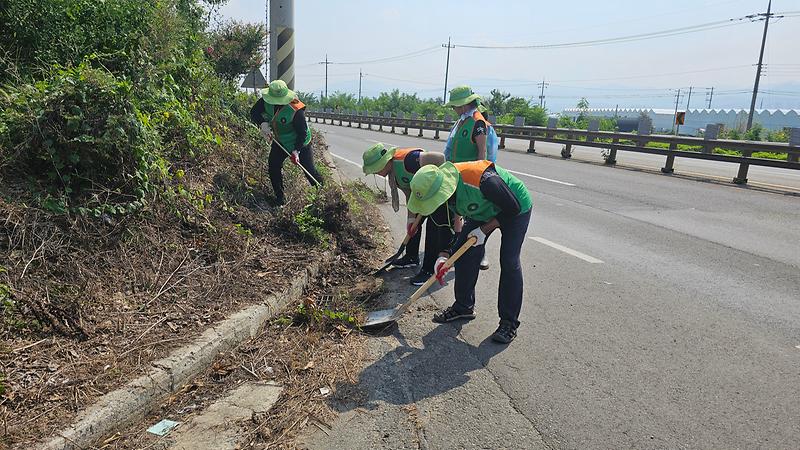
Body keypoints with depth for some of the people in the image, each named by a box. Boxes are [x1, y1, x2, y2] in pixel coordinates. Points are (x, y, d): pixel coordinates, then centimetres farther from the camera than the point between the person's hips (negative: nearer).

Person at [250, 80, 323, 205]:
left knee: (309, 171, -3)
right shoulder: (266, 101, -19)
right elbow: (254, 112, -9)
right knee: (273, 166, 2)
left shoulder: (296, 110, -35)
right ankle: (280, 197, 17)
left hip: (300, 143, -5)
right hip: (280, 141, 6)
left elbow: (302, 132, -26)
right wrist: (263, 123, -28)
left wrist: (296, 150, -32)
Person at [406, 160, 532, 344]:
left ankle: (509, 322, -2)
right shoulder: (441, 187, -20)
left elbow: (512, 208, -27)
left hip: (515, 210, -6)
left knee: (509, 262, -13)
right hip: (483, 211, 7)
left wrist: (484, 230, -23)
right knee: (464, 254, -1)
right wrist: (444, 256, -19)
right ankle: (463, 307, 17)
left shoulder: (483, 180, -43)